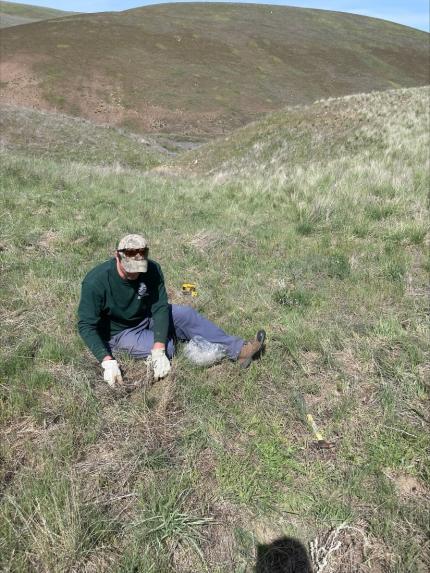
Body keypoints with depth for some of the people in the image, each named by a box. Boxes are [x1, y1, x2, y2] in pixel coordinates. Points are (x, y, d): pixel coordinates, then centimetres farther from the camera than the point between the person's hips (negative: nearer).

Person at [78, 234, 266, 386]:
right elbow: (87, 326, -27)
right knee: (168, 348, -27)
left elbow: (160, 308, -21)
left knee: (187, 314, -13)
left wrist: (158, 350, -33)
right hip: (119, 332, -4)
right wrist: (108, 361, -38)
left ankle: (238, 350, -9)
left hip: (147, 317, 4)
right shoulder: (96, 281, -29)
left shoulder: (152, 269, -19)